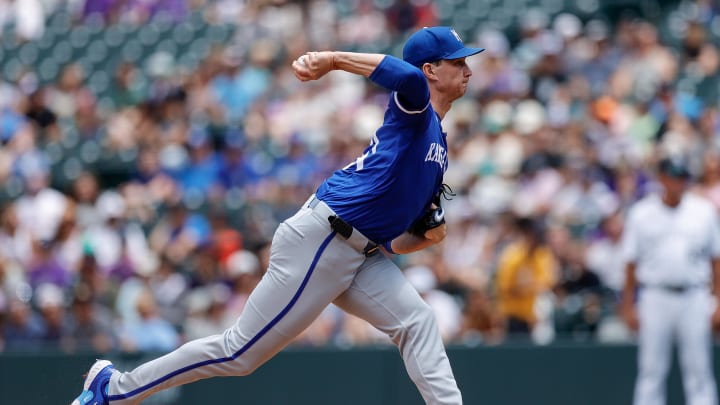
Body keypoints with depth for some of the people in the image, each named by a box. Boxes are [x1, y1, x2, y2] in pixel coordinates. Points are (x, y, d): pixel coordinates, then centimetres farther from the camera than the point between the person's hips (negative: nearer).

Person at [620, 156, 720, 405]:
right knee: (651, 371, 1)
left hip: (694, 299, 1)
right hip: (655, 298, -1)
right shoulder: (641, 214, 3)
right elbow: (631, 263, 5)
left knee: (699, 372, 0)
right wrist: (628, 306, 1)